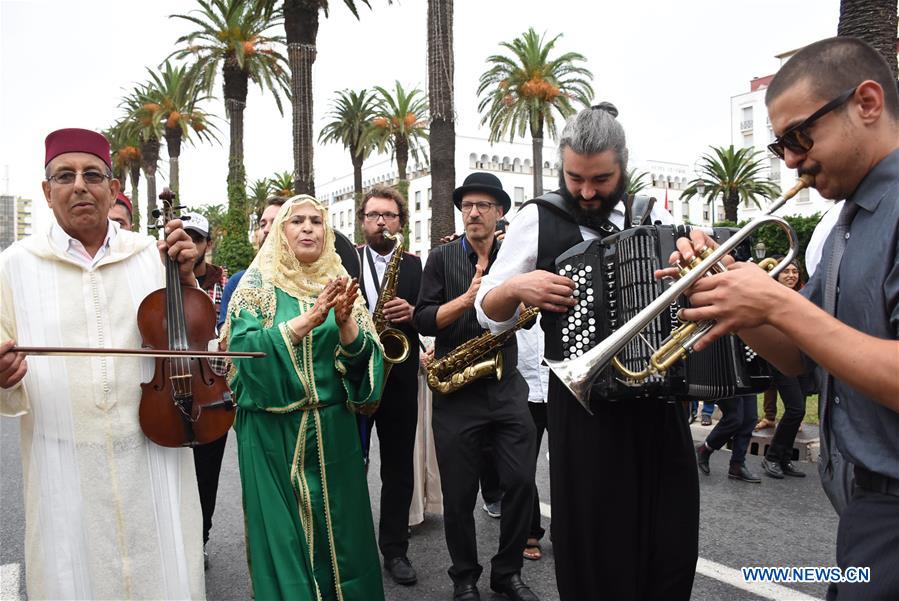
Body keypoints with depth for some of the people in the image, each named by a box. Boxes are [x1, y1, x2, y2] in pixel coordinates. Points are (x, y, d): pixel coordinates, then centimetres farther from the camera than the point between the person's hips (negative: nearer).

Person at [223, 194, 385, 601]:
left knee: (337, 528, 11)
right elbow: (244, 347, -16)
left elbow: (364, 355, -2)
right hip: (274, 430, -2)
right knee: (282, 533, 7)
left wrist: (344, 322, -21)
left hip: (333, 429, 3)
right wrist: (308, 319, -25)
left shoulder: (339, 282, 6)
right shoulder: (258, 283, -1)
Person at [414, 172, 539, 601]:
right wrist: (468, 297, -20)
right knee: (459, 495, 6)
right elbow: (423, 321, -6)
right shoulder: (442, 258, 2)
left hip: (507, 388, 2)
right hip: (456, 393, -1)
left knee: (521, 483, 3)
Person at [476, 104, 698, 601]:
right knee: (594, 542, 8)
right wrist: (517, 287, -19)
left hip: (661, 399, 3)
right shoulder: (538, 219, -1)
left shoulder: (653, 214, 6)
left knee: (672, 538, 12)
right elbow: (488, 312, 1)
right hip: (583, 406, -2)